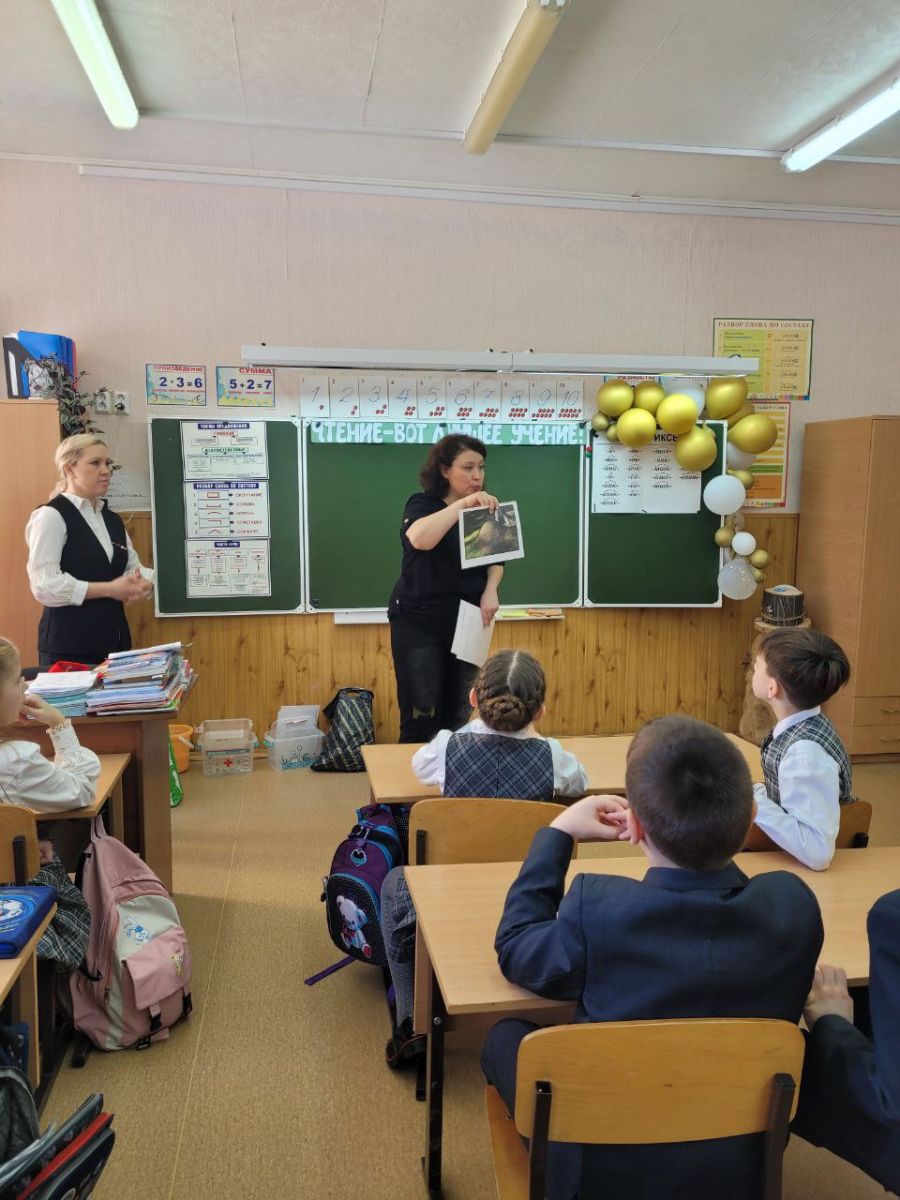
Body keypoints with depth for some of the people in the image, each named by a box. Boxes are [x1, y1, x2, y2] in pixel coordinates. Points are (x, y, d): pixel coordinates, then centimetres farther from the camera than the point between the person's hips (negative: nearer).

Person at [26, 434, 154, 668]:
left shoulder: (112, 519, 15)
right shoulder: (51, 516, -9)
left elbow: (133, 567, 17)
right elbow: (44, 585, -18)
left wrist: (142, 584, -7)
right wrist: (109, 589, -15)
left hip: (115, 638, 7)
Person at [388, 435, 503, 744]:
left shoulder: (484, 510, 8)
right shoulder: (422, 505, -7)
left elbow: (495, 559, 13)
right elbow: (419, 539, -30)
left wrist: (491, 590, -7)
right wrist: (463, 503, -33)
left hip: (466, 623, 5)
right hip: (419, 622, -4)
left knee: (458, 716, 9)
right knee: (420, 717, -4)